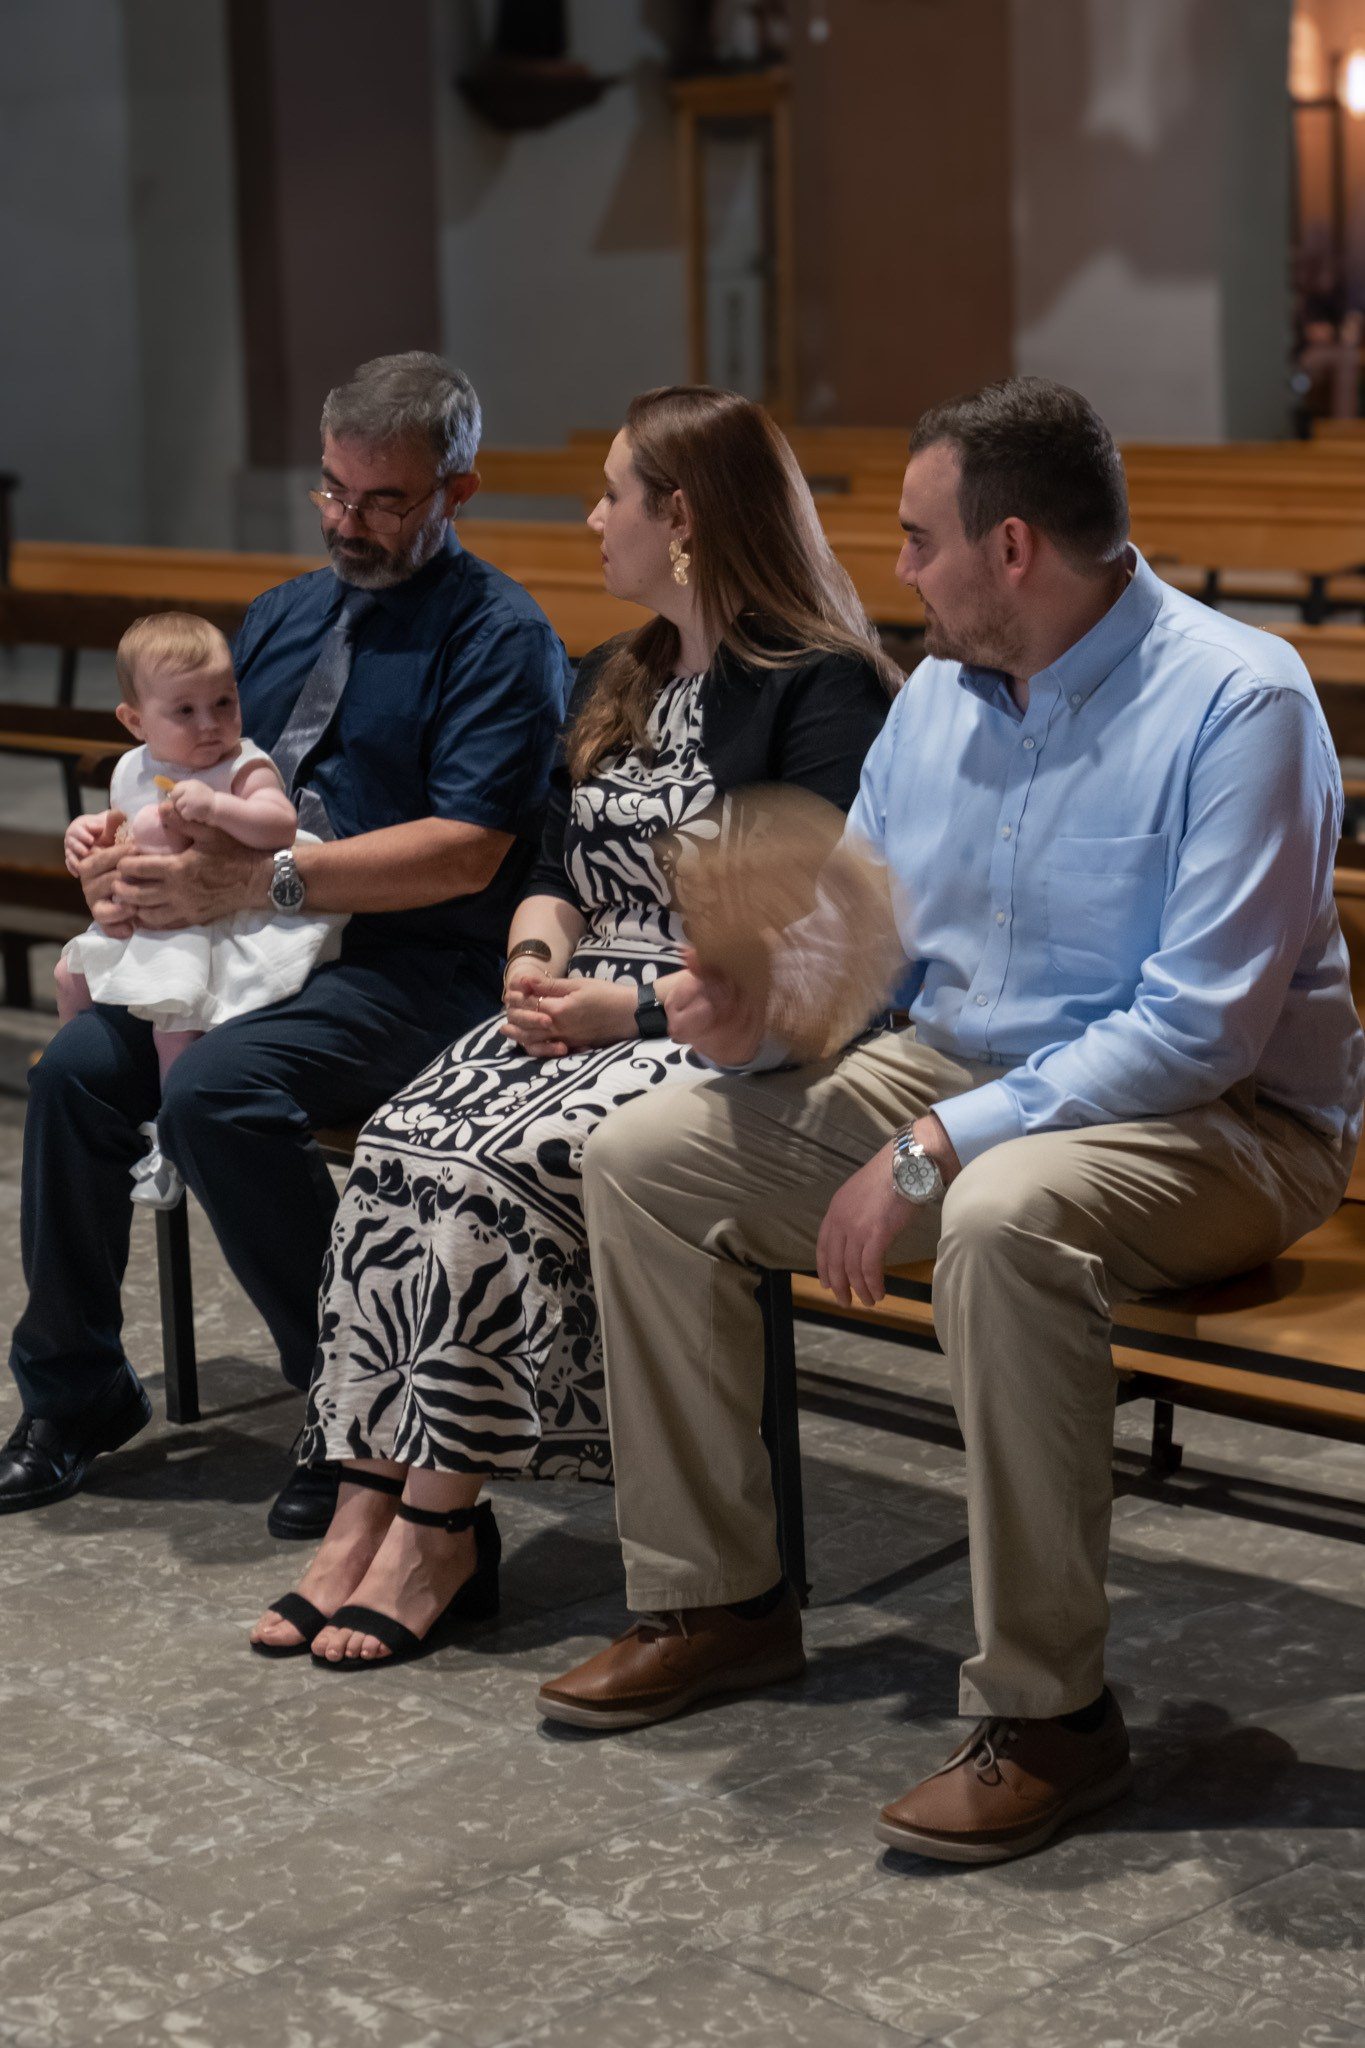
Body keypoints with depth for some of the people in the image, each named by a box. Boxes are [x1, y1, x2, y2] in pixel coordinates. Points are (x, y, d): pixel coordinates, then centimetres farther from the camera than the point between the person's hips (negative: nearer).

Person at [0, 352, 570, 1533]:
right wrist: (127, 851, -4)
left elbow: (465, 853, -17)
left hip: (414, 969, -7)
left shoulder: (499, 637, -6)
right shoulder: (286, 617, 18)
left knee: (215, 1093, -30)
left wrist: (262, 882, -23)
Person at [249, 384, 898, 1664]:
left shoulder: (824, 692, -7)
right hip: (591, 1015, 8)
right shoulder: (614, 682, 21)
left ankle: (438, 1530, -19)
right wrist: (537, 954, 1)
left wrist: (633, 1005, -18)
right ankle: (372, 1496, -22)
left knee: (499, 1166, -28)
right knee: (399, 1140, -19)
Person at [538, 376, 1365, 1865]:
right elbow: (854, 939, 15)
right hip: (956, 1071, 8)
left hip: (1218, 1120, -8)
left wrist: (934, 1148, -26)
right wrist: (763, 1010, -10)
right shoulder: (937, 694, 6)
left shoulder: (1238, 703, -18)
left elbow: (1199, 1028, -25)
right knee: (642, 1157, -3)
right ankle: (708, 1597, 8)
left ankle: (1044, 1714, -27)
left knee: (1004, 1218, -40)